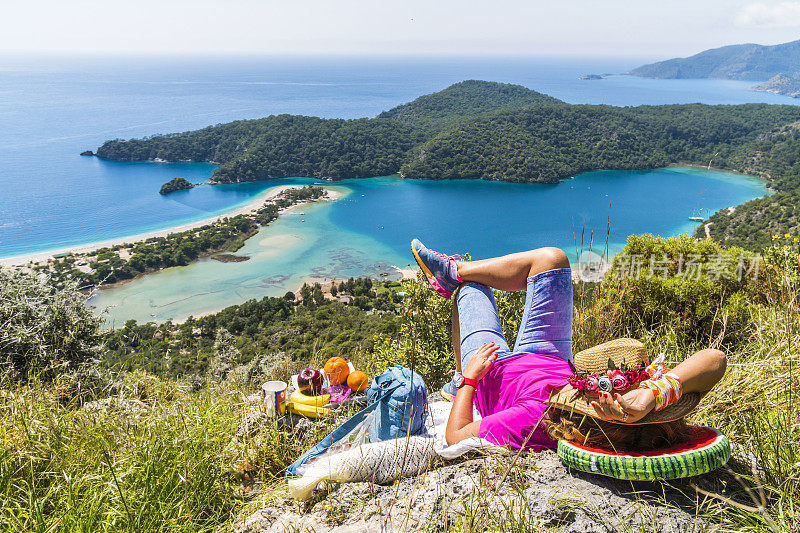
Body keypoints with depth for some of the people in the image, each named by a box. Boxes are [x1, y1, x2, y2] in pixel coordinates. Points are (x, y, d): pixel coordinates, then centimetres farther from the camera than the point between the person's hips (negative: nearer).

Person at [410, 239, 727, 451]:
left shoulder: (534, 421, -49)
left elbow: (455, 437, -35)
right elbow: (714, 358, -44)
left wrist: (468, 379, -21)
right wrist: (660, 392, -60)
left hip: (494, 372, -3)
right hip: (556, 361, 4)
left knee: (470, 288, 16)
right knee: (550, 259, 5)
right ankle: (454, 271, 28)